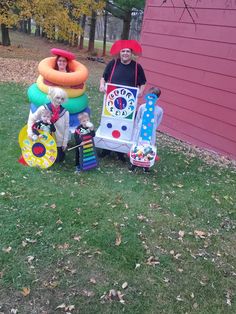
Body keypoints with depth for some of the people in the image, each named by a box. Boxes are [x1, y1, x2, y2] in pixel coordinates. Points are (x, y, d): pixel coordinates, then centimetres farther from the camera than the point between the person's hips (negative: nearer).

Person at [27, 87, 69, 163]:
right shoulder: (43, 109, -16)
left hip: (59, 141, 0)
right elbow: (32, 118, -4)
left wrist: (65, 142, -2)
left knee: (59, 159, 15)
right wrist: (30, 131, -15)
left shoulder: (65, 112, -14)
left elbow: (66, 127, -5)